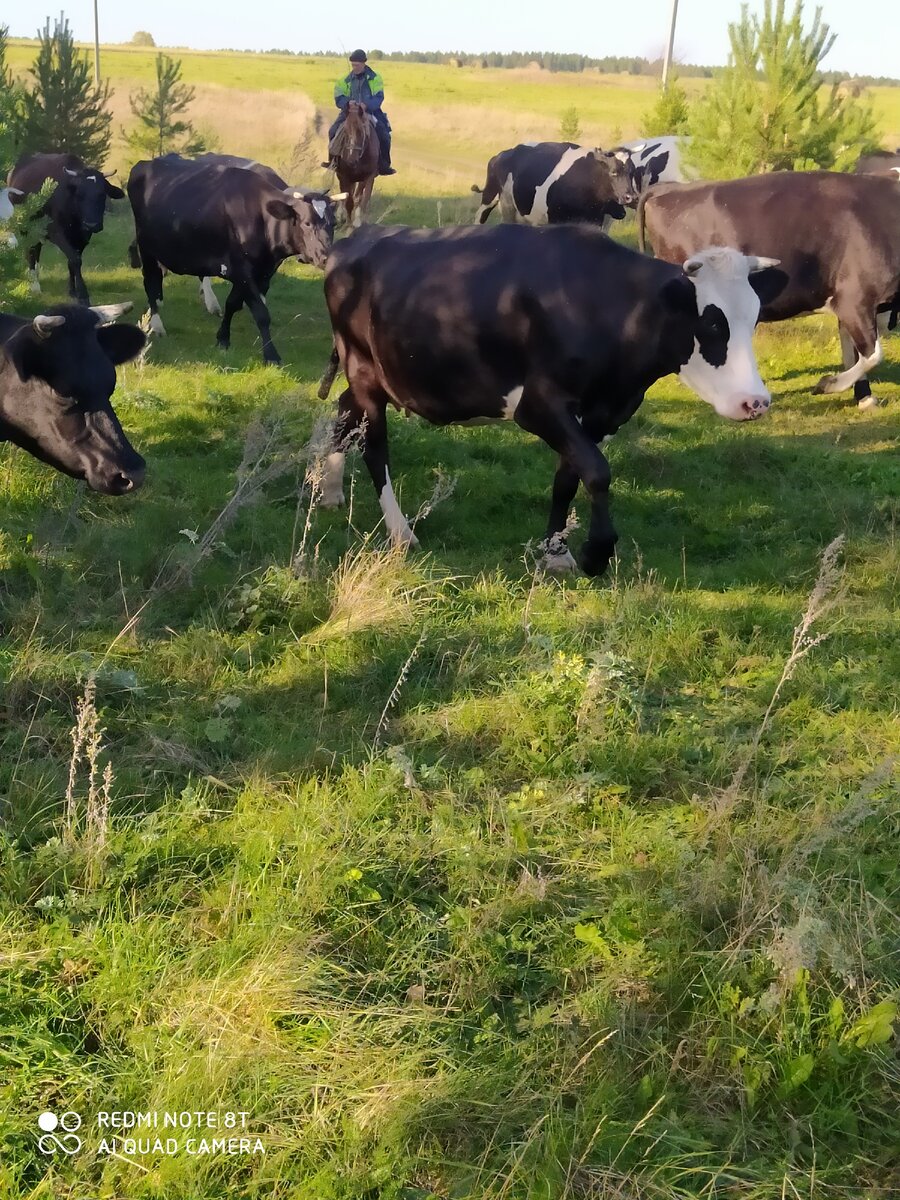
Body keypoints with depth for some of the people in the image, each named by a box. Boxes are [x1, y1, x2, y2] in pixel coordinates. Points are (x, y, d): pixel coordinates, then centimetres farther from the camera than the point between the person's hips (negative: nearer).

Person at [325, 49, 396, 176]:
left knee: (384, 136, -20)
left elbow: (379, 97, -11)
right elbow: (339, 96, 2)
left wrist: (366, 105, -29)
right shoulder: (347, 79, 5)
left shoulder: (375, 78, -3)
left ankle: (384, 166, -3)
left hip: (370, 112, -2)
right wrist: (347, 104, -21)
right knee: (333, 131, -15)